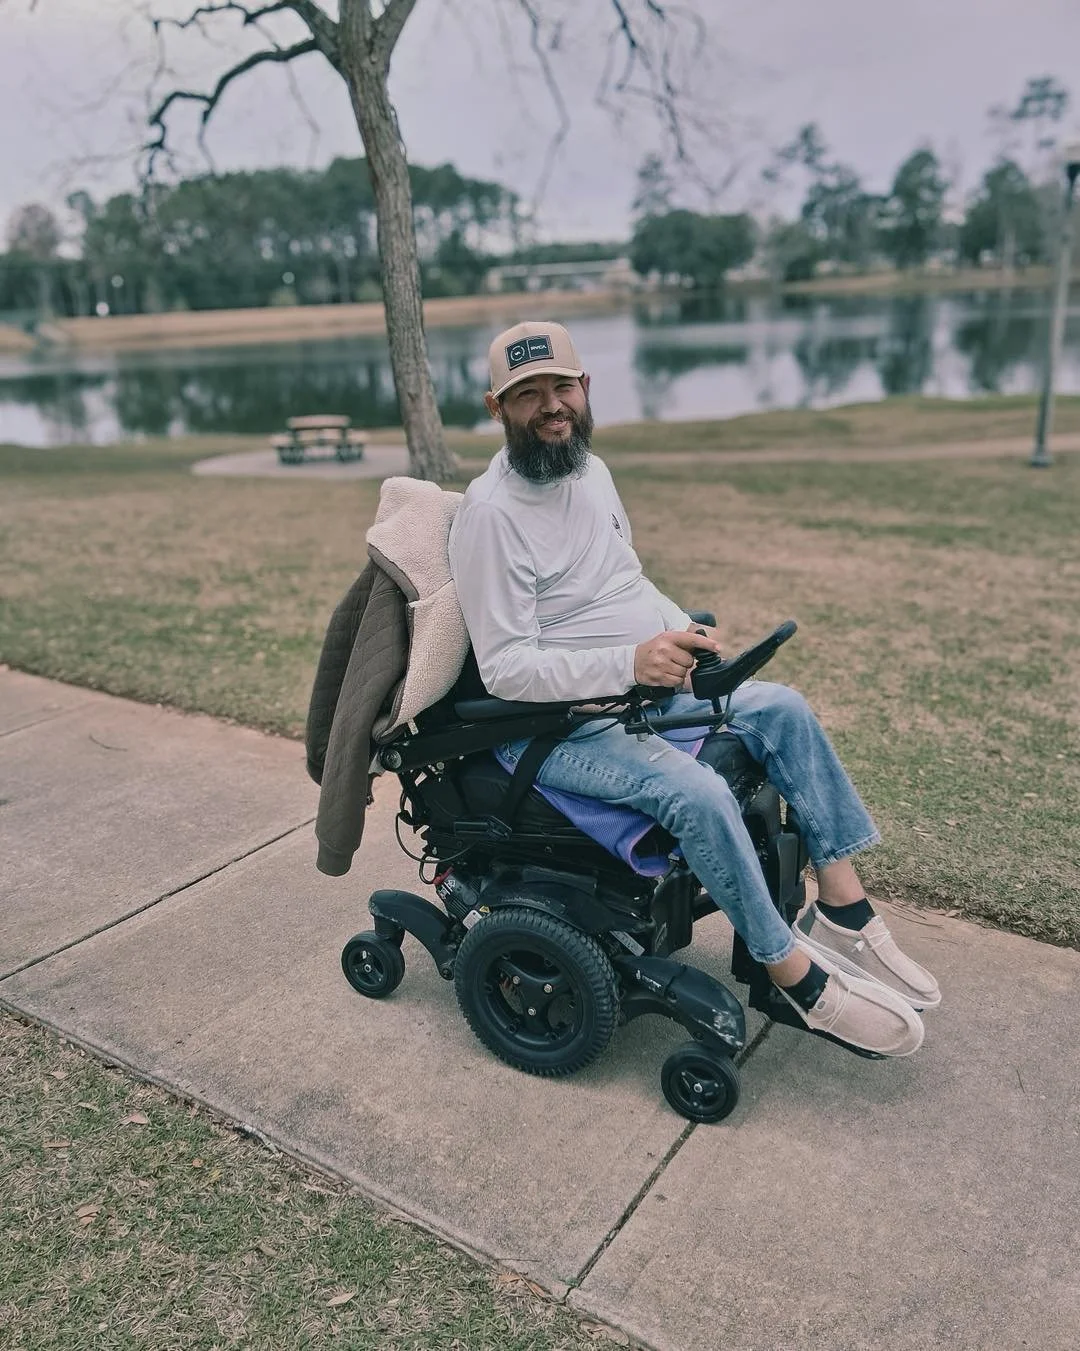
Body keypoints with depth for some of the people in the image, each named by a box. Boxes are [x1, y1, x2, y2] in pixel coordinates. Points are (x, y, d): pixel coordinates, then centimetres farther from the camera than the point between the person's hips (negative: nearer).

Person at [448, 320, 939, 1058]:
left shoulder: (591, 469, 7)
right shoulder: (491, 512, -20)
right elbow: (505, 669, -23)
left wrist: (687, 635, -1)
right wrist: (630, 662, -34)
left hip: (641, 685, 8)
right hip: (556, 722, -8)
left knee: (784, 709, -3)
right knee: (698, 793, -29)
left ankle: (844, 908, 3)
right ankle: (800, 976, -8)